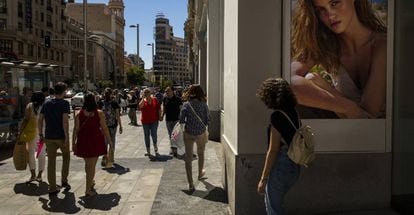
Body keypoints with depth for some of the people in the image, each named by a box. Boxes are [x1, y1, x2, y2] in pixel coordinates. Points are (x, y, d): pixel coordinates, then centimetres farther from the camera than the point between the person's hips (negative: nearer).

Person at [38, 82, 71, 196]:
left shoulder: (46, 103, 7)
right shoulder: (64, 103, -9)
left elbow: (40, 120, 7)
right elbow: (65, 121, -17)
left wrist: (40, 134, 15)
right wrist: (67, 137, -15)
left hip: (49, 137, 4)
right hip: (61, 136, -4)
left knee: (51, 162, 8)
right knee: (66, 158, 20)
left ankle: (52, 188, 13)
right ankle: (64, 181, 21)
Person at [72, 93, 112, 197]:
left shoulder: (78, 114, -2)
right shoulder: (99, 113, -7)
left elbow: (75, 130, -2)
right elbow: (104, 129, -5)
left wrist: (73, 142, 7)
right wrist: (109, 141, 4)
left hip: (83, 141, 3)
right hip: (95, 141, -3)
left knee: (87, 164, 23)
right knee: (92, 165, 4)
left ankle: (90, 182, 41)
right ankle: (88, 190, 6)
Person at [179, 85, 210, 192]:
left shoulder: (186, 104, -8)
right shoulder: (203, 105, -8)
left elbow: (181, 120, -8)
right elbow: (207, 120, -7)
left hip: (188, 134, -1)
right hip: (201, 133, 1)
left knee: (188, 158, 6)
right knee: (201, 154, 25)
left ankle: (190, 184, 3)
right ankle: (200, 173, 48)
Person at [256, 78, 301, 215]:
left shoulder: (277, 116, -19)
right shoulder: (293, 113, 5)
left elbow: (273, 151, -19)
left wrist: (263, 179, -14)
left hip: (280, 166, -8)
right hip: (294, 167, 8)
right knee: (273, 202, 26)